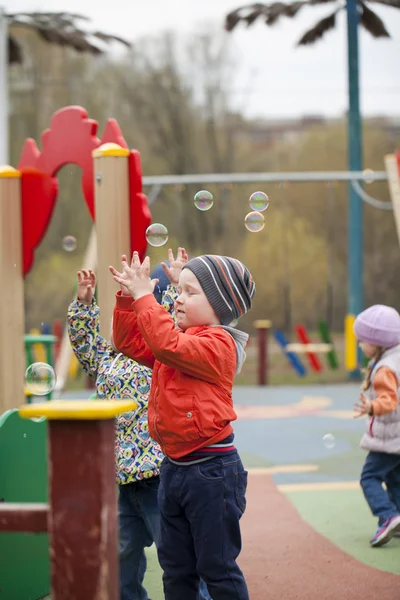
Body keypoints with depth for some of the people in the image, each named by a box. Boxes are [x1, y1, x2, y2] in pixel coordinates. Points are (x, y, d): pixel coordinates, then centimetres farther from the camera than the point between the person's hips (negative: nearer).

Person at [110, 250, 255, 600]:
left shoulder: (218, 343, -16)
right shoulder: (183, 339, 13)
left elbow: (167, 345, -31)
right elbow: (130, 342, 16)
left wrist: (144, 296, -24)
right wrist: (128, 298, 2)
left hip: (211, 470, -9)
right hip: (174, 466, 9)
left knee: (216, 565, 0)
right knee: (175, 567, 15)